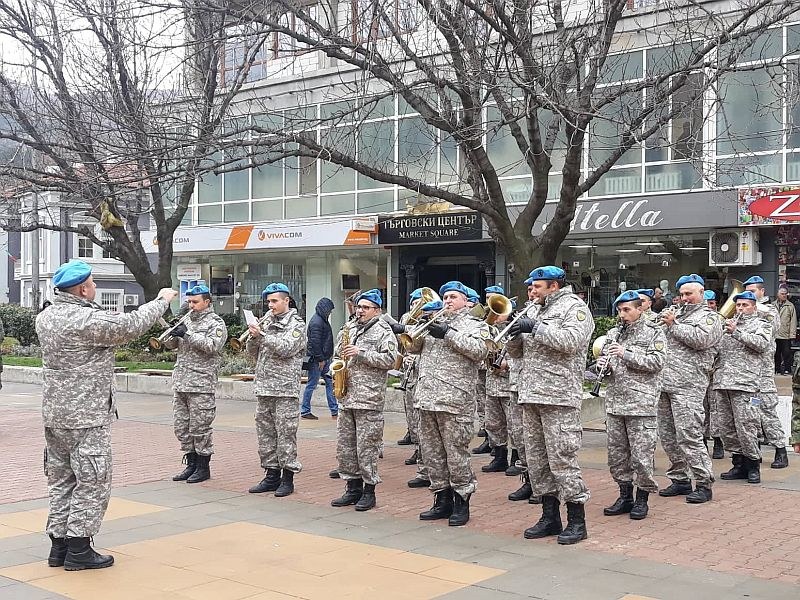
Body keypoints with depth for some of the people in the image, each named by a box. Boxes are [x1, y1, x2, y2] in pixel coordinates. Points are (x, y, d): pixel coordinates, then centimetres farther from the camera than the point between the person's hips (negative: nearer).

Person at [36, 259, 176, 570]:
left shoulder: (45, 318, 7)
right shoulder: (88, 320, -20)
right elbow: (131, 325, -14)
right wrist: (161, 300, 0)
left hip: (54, 413, 9)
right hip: (87, 416, -9)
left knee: (61, 478, 15)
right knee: (93, 482, 0)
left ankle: (59, 545, 21)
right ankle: (78, 549, 4)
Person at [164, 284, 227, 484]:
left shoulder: (216, 323, -3)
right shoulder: (186, 320, 16)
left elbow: (212, 345, -18)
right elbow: (170, 344, 14)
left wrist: (187, 334, -20)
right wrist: (172, 334, -8)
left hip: (202, 384, -7)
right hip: (181, 383, 7)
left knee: (200, 428, -2)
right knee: (181, 426, 10)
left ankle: (203, 467, 9)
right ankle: (191, 464, 21)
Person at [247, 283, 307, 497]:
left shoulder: (296, 324, -2)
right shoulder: (266, 322, 16)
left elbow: (286, 348, -17)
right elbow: (253, 352, 16)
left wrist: (262, 335, -18)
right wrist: (254, 337, -4)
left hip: (285, 390, -7)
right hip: (263, 388, 7)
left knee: (285, 434, -4)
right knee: (265, 433, 9)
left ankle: (288, 477, 4)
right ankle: (271, 475, 18)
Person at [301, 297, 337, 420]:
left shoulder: (323, 320, 15)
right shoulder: (316, 322, -17)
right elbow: (315, 343, -22)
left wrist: (326, 357, 17)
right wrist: (320, 359, -20)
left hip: (324, 358, 10)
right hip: (317, 359, -10)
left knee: (330, 382, 9)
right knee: (312, 384, -2)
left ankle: (335, 411, 11)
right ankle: (305, 411, 7)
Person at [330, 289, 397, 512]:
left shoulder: (383, 331, -1)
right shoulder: (348, 329, 18)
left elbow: (389, 359, -13)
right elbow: (338, 352, 29)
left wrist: (361, 354, -16)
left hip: (369, 398, -7)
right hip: (346, 397, 7)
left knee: (367, 447, -4)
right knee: (344, 445, 9)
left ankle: (369, 491, 6)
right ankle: (353, 488, 19)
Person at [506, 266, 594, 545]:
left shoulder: (574, 307, -2)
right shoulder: (538, 312, 21)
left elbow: (570, 341, -20)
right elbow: (516, 351, 21)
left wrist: (535, 327, -17)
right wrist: (516, 332, 0)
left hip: (559, 397, -8)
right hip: (532, 396, 8)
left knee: (562, 459, -8)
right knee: (537, 459, 9)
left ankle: (576, 521, 1)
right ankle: (550, 516, 19)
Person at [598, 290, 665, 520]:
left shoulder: (654, 332, 0)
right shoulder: (614, 333, 15)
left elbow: (656, 362, -11)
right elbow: (604, 358, 20)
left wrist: (626, 354, -18)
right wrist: (602, 364, -3)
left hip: (641, 403, -5)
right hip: (614, 402, 5)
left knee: (641, 454, -2)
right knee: (616, 452, 9)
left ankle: (642, 499, 10)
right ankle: (625, 496, 21)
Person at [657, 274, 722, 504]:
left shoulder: (709, 317, 4)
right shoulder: (676, 314, 23)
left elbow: (701, 339, -15)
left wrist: (673, 325, -7)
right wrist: (663, 322, 7)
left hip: (688, 386, -7)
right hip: (664, 383, 7)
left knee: (688, 436, -12)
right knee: (668, 436, 9)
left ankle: (704, 483, -4)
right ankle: (680, 479, 20)